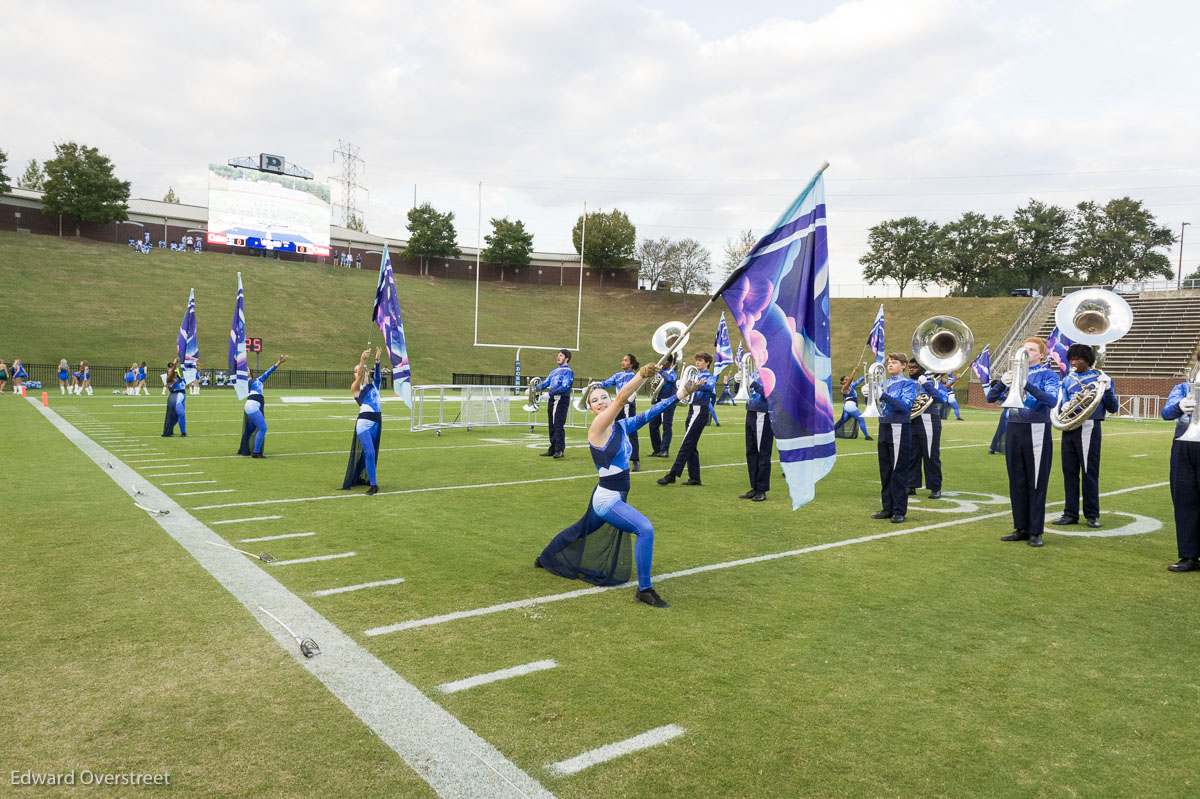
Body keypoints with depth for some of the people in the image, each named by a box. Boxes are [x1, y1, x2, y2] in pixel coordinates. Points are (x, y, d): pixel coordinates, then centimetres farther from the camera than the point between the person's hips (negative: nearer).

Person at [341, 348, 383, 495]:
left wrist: (377, 360, -25)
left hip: (377, 421, 6)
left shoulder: (374, 384, 13)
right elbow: (360, 375, -17)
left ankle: (357, 478, 32)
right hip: (364, 422, -5)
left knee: (370, 453, 14)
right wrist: (362, 359, -34)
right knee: (369, 452, -16)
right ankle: (373, 485, -12)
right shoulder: (355, 387, 2)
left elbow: (377, 375, -7)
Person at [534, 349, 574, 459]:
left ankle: (560, 450, -10)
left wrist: (551, 392, -23)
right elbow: (546, 382, 14)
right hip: (552, 399, 8)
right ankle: (553, 449, 18)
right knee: (551, 425, 11)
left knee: (558, 425, -11)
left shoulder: (568, 372, -5)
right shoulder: (554, 371, 19)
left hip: (562, 399, -8)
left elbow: (565, 387, -17)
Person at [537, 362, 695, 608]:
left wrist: (679, 394, -5)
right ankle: (644, 590, -14)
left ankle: (545, 559, 55)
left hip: (615, 497, 9)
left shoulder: (621, 425, 2)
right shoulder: (597, 427, -18)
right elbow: (622, 398, -32)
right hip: (607, 499, -9)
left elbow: (649, 413, -2)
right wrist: (642, 374, -44)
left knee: (580, 531, 30)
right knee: (645, 529, -26)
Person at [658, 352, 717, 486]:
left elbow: (709, 386, -25)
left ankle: (672, 475, -15)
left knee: (686, 445, -12)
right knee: (691, 447, 7)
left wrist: (697, 385, -41)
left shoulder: (710, 377, -2)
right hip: (692, 411, 8)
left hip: (700, 412, -8)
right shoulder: (695, 376, 20)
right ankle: (694, 478, 12)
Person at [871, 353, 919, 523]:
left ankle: (900, 511, 2)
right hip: (884, 427, 6)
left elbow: (906, 405, -17)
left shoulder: (909, 383, -3)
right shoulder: (884, 383, 15)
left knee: (898, 472, -3)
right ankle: (888, 508, 17)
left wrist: (885, 397, -29)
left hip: (899, 429, -6)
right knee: (885, 471, 9)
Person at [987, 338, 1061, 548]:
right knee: (1017, 482, 8)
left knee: (1036, 483, -1)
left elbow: (1052, 400, -18)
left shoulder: (1048, 375, 0)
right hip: (1013, 430, 4)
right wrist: (1002, 382, -16)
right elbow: (991, 398, 4)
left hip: (1036, 431, -4)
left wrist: (1027, 385, -30)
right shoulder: (1014, 372, 12)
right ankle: (1021, 528, 17)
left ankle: (1035, 532, 5)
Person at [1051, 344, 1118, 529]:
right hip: (1069, 428, 4)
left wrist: (1107, 388, -15)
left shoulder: (1101, 378, 2)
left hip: (1089, 428, -4)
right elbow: (1061, 405, 10)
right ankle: (1071, 513, 14)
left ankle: (1092, 515, 11)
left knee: (1090, 472, 1)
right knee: (1070, 471, 7)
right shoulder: (1068, 380, 12)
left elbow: (1112, 409, -1)